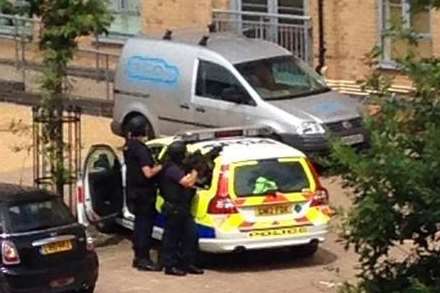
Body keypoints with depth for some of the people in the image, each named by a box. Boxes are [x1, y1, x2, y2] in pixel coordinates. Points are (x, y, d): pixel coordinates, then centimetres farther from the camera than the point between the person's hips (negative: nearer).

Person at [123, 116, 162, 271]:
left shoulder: (128, 147, 7)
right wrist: (161, 166, -12)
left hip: (133, 191, 9)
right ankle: (143, 259, -3)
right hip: (144, 193, -9)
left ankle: (138, 256, 23)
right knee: (145, 225, -4)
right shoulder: (141, 149, -21)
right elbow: (148, 173, -26)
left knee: (139, 224, 17)